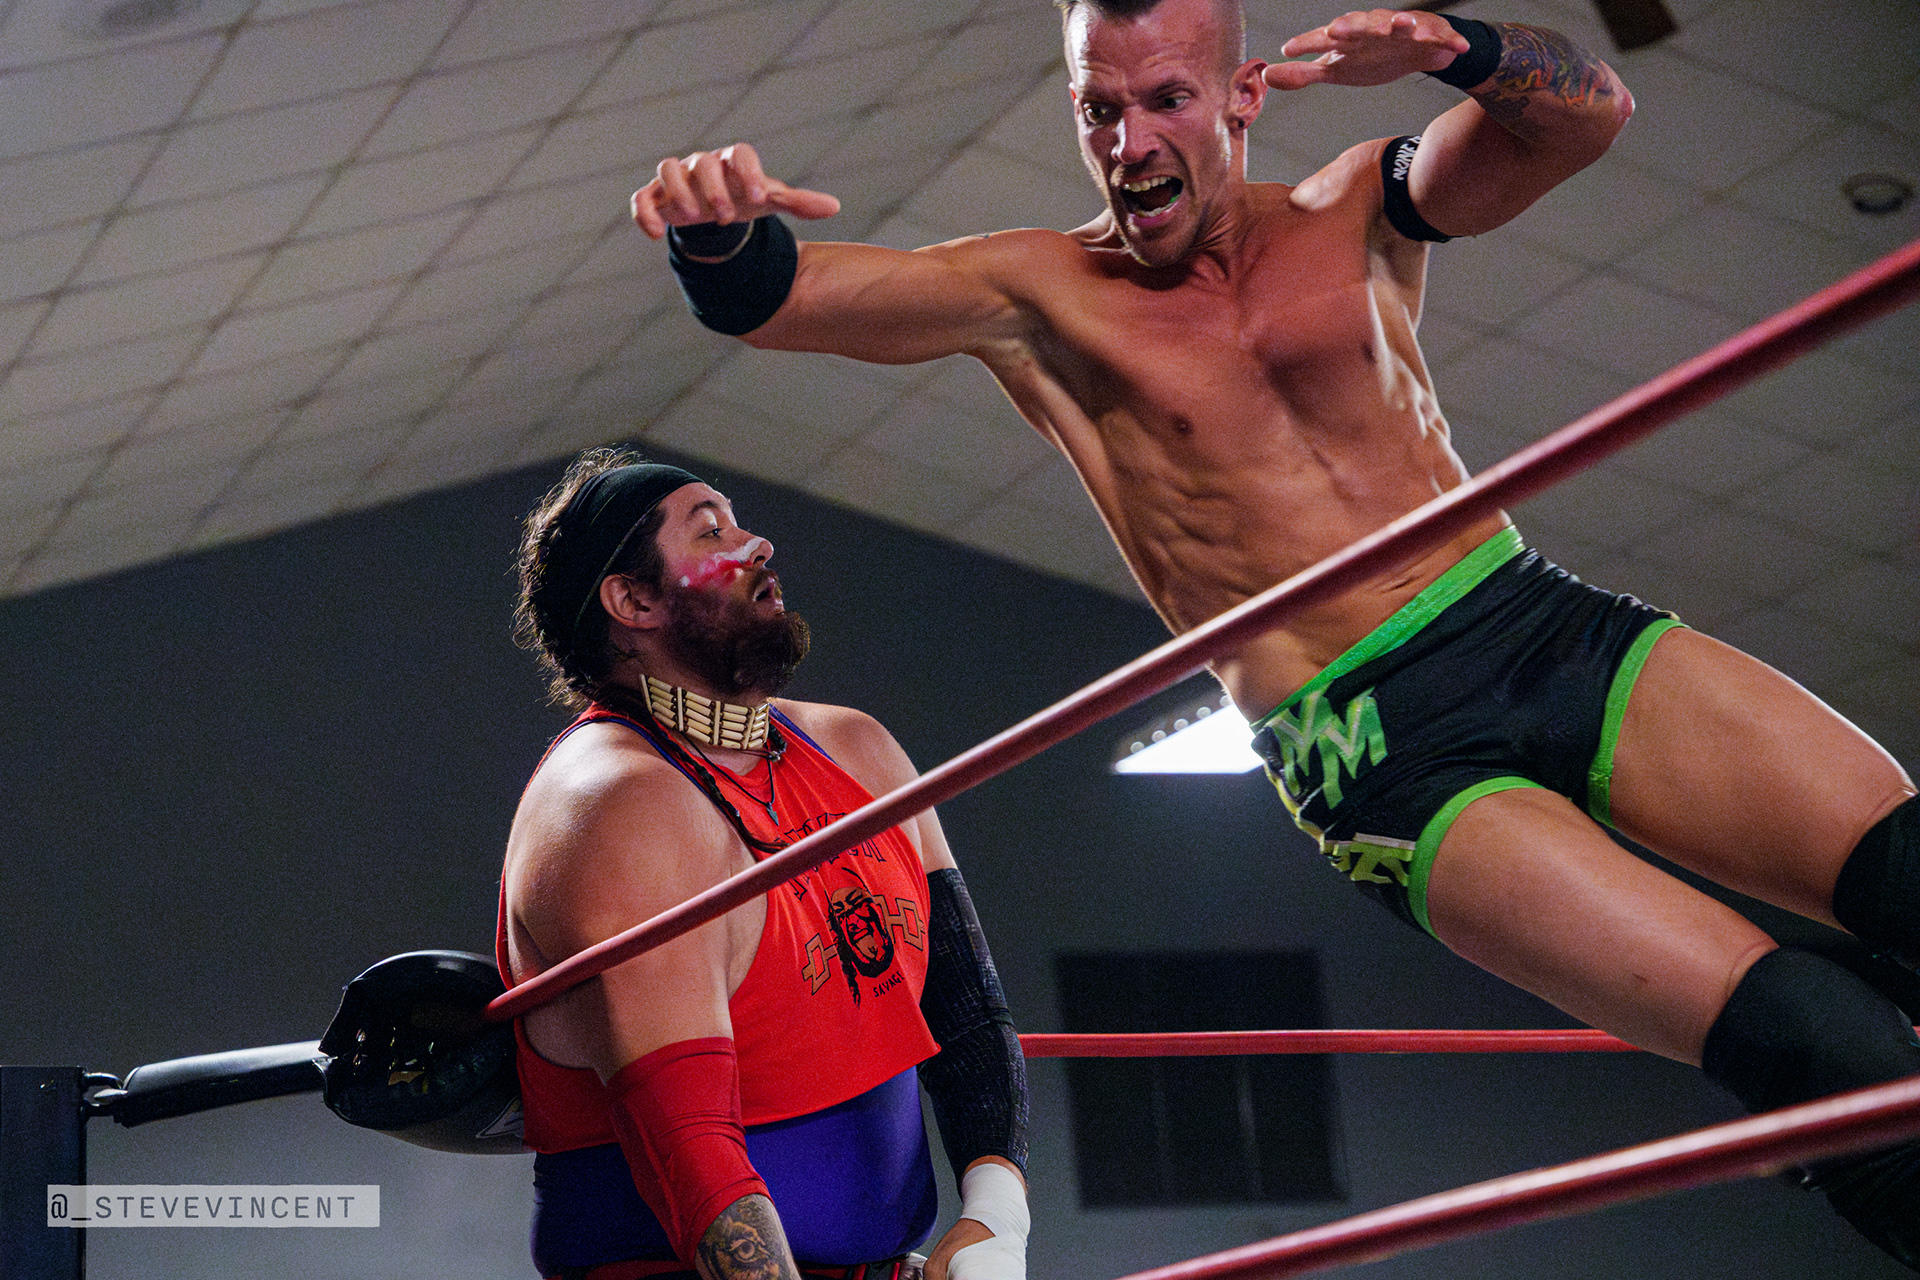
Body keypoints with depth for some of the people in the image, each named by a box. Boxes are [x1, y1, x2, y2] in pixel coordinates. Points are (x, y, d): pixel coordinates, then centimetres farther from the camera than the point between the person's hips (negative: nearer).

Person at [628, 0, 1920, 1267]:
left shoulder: (1352, 214, 10)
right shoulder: (1039, 296, 3)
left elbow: (1590, 112, -3)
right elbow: (766, 296, -6)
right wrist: (716, 230, -31)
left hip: (1564, 631, 4)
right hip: (1382, 759, -4)